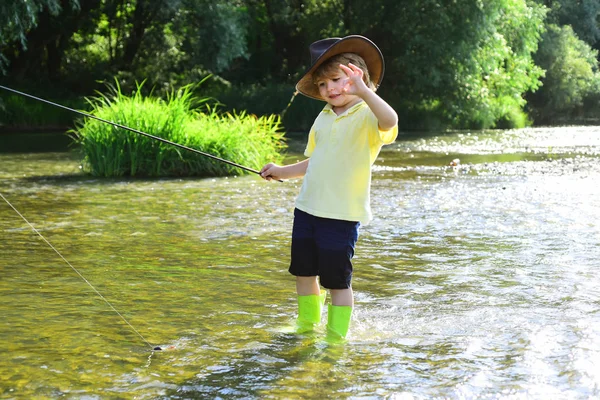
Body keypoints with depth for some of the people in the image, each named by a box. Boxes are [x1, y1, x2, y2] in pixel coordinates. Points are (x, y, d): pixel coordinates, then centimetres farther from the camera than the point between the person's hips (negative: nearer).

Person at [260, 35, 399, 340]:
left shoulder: (367, 115, -11)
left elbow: (389, 122, -36)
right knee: (303, 272, 17)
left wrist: (362, 91, -46)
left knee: (337, 280, 0)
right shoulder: (323, 118, 12)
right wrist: (283, 172, 13)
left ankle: (337, 338, 14)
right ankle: (307, 325, 36)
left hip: (341, 214, -7)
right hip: (307, 208, 7)